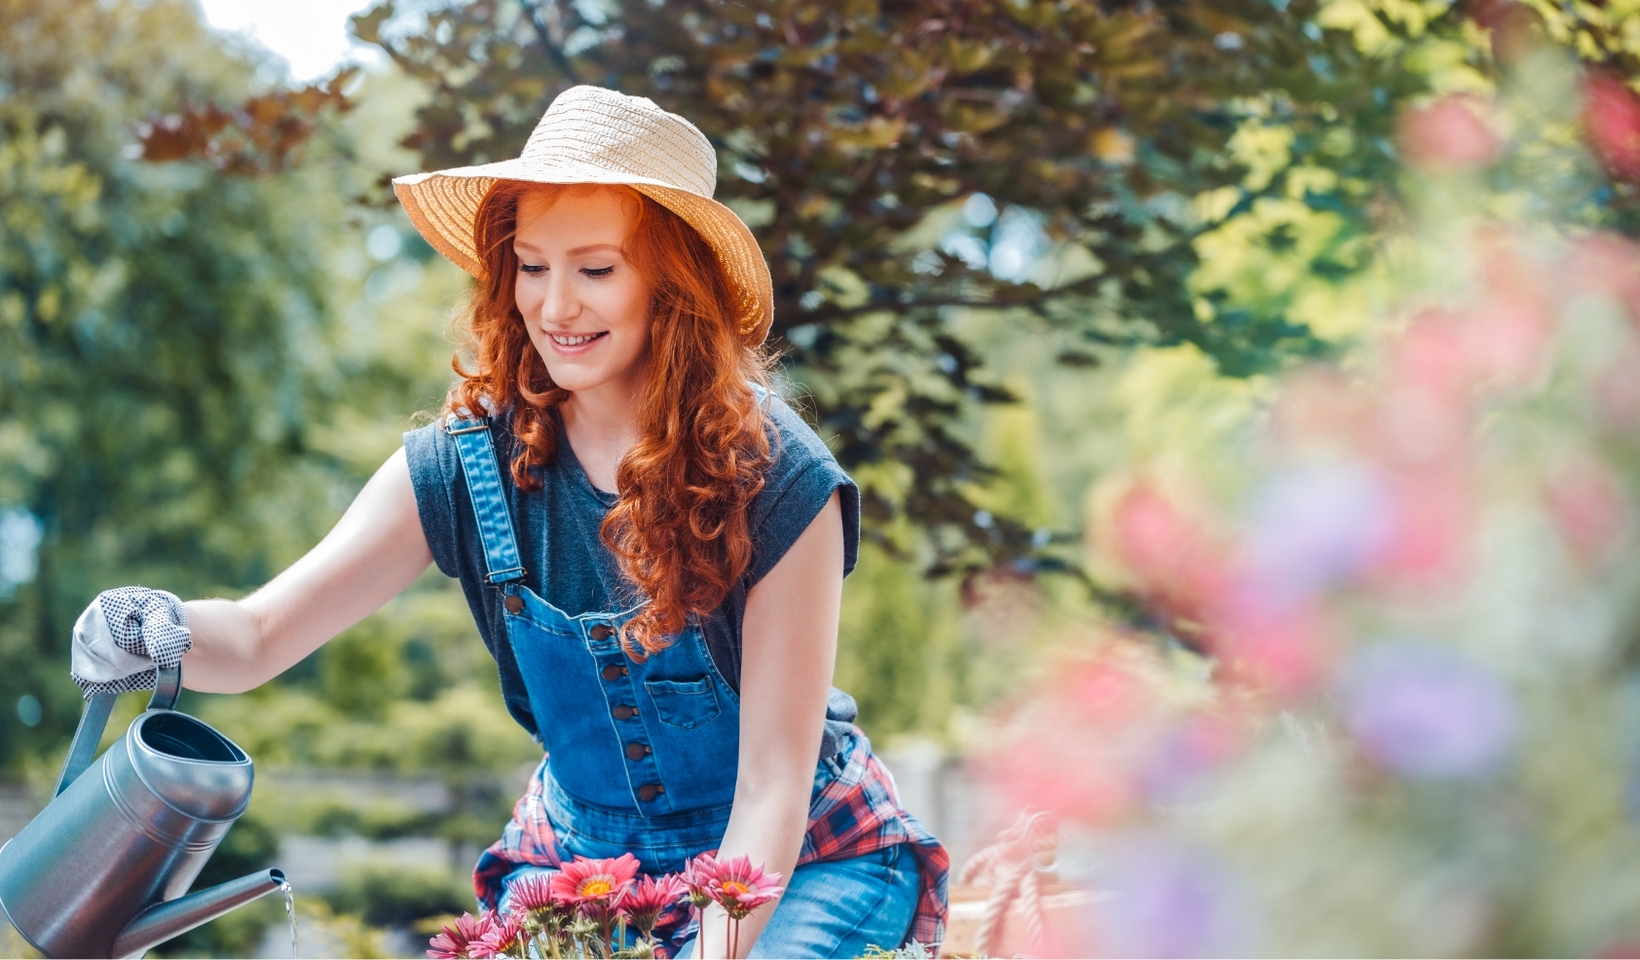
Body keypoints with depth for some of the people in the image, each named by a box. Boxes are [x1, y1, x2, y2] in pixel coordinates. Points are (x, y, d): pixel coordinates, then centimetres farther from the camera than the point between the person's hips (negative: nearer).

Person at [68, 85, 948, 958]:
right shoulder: (468, 465, -12)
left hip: (797, 864, -3)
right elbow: (257, 638, -14)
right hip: (581, 858, 3)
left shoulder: (777, 479, -21)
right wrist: (161, 634, -36)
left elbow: (773, 784, -19)